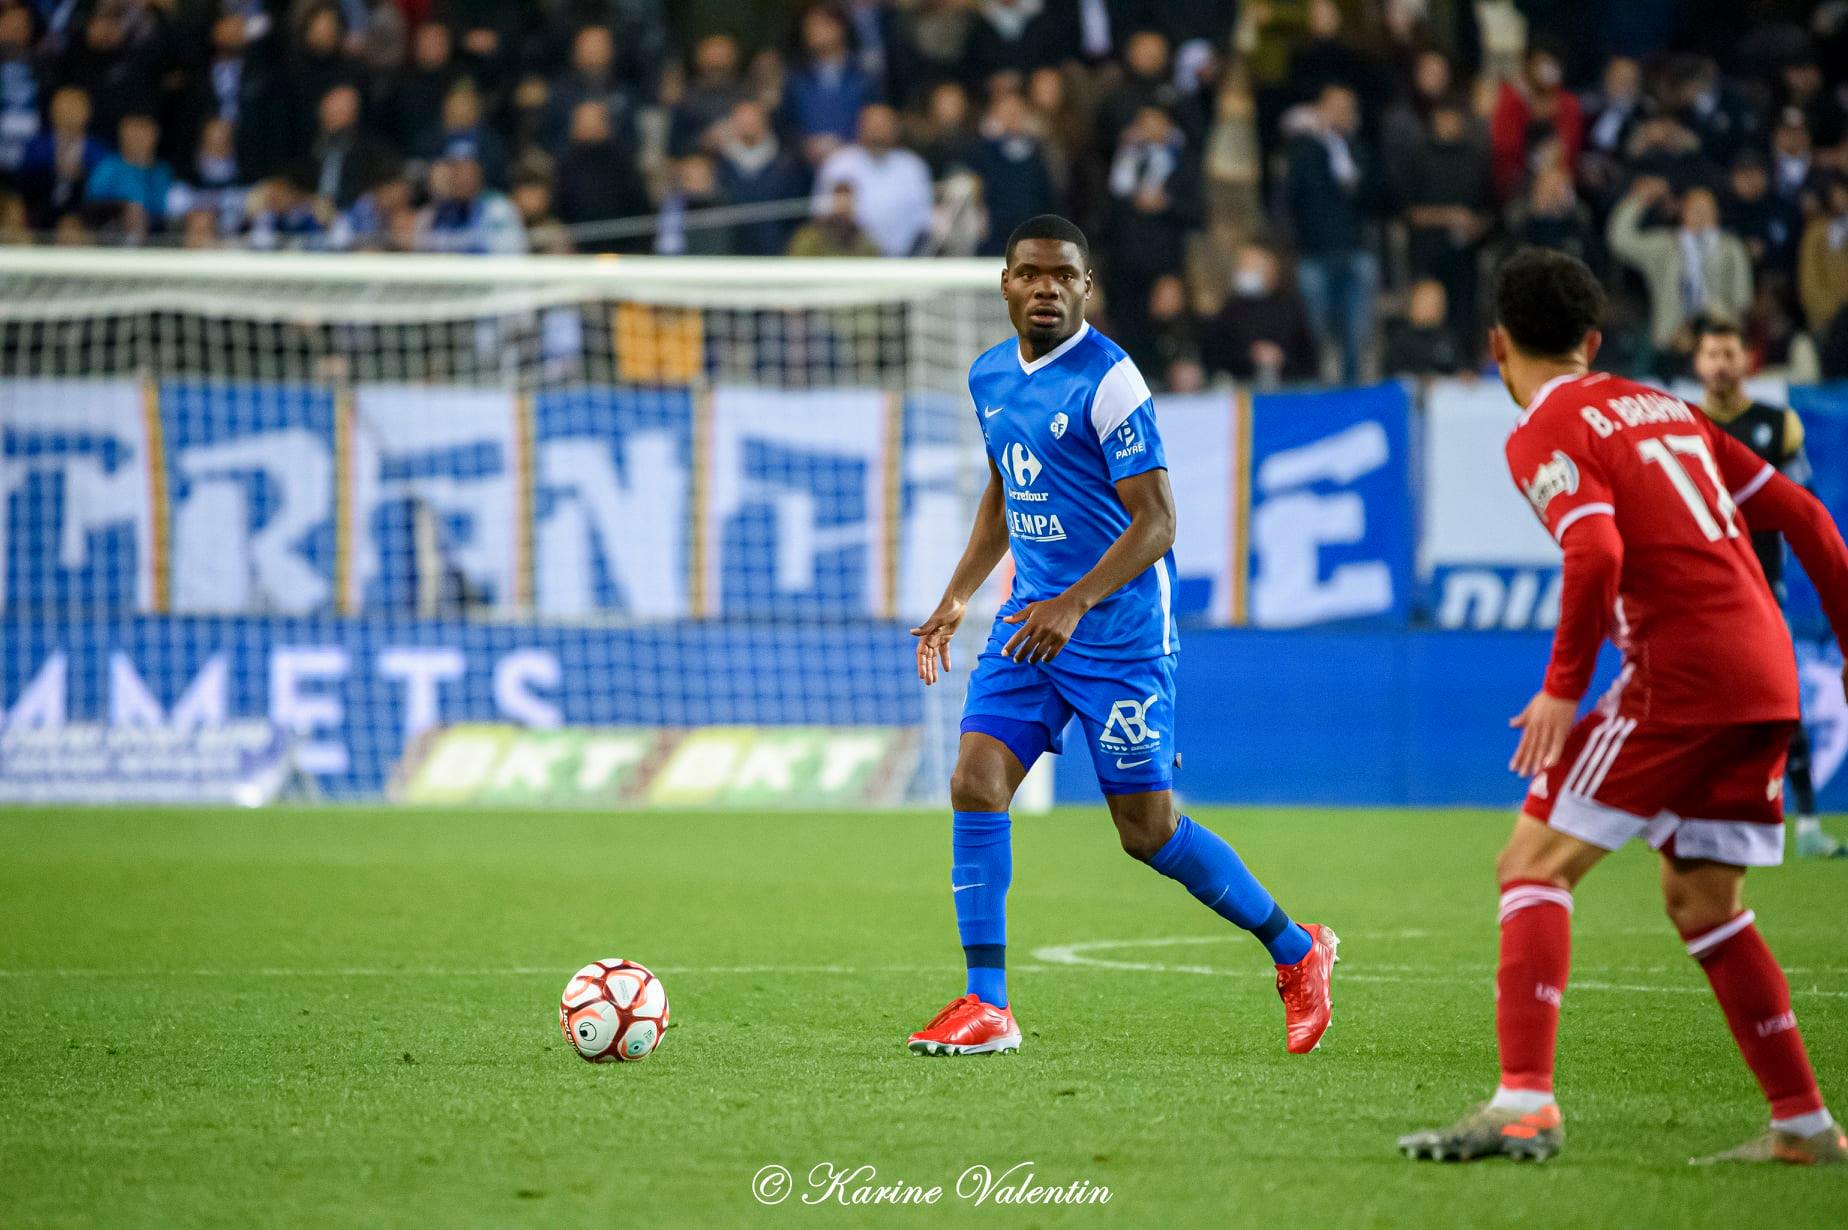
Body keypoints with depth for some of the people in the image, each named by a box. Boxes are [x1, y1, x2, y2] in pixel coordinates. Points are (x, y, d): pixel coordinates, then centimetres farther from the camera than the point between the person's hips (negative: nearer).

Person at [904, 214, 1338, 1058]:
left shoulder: (1108, 379, -15)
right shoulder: (990, 376, 9)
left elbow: (1156, 522, -18)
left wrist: (1073, 604, -29)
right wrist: (957, 597, 17)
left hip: (1118, 631, -7)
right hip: (1031, 618, 7)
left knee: (1148, 830, -1)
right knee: (975, 785, -8)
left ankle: (1296, 954, 19)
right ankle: (986, 1006, -3)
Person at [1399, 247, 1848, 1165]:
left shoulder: (1544, 434, -2)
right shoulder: (1662, 408, 21)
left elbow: (1596, 554, -20)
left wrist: (1563, 686, -14)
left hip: (1681, 671, -8)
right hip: (1767, 674, 8)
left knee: (1534, 865, -5)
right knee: (1701, 902, 19)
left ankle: (1524, 1104, -18)